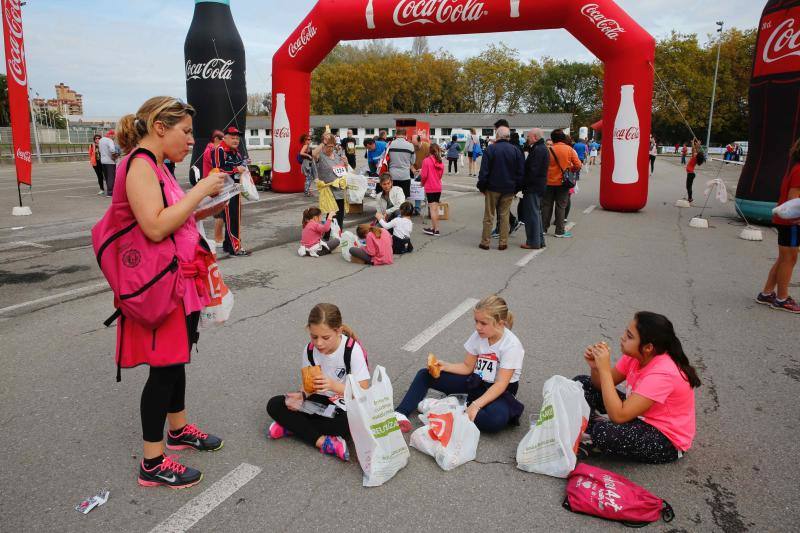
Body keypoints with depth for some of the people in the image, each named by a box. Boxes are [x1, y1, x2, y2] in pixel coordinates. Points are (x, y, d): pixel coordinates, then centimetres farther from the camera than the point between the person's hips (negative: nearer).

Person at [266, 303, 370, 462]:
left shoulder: (353, 350, -21)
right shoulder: (309, 351, -9)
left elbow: (364, 392, -23)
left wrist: (333, 385, -38)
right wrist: (301, 396, -22)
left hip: (347, 408, -4)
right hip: (320, 402, 4)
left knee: (353, 425, -38)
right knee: (274, 405, -13)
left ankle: (292, 426, -16)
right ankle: (322, 441, -23)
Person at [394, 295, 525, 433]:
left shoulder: (511, 345, -23)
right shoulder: (478, 336, -7)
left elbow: (501, 384, -27)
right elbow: (467, 367, 2)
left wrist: (476, 405, -36)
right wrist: (444, 366, -15)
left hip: (500, 391, -5)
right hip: (475, 381, 6)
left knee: (496, 419, -40)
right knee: (425, 375, -4)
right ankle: (401, 413, -20)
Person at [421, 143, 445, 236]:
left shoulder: (426, 161, -13)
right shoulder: (440, 162, 4)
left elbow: (424, 175, -12)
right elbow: (440, 175, 12)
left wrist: (422, 183, 6)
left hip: (430, 188, -6)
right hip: (438, 187, 6)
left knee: (432, 208, -3)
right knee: (436, 208, 12)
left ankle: (436, 230, -2)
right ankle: (433, 228, 19)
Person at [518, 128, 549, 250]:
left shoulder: (538, 150, -18)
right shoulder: (543, 149, 15)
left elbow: (533, 170, -22)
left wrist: (524, 184, -15)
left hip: (533, 187, -10)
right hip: (539, 186, 10)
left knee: (532, 214, -4)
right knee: (536, 213, 17)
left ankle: (533, 242, 2)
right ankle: (539, 240, 24)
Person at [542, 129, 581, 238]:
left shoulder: (549, 150, -8)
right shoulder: (570, 150, -5)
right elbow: (578, 165, -5)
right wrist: (569, 169, 13)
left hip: (550, 182, 0)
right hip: (563, 182, 0)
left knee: (546, 205, 11)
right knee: (561, 207, 6)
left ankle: (543, 228, 16)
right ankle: (560, 231, 7)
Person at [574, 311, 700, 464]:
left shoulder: (662, 373, -33)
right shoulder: (635, 355, -11)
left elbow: (618, 416, -37)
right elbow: (602, 385, 2)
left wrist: (605, 368, -35)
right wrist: (595, 367, -20)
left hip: (667, 440, -8)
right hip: (639, 416, 8)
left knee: (604, 433, -36)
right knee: (582, 383, 1)